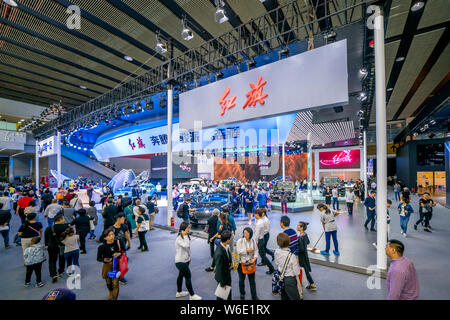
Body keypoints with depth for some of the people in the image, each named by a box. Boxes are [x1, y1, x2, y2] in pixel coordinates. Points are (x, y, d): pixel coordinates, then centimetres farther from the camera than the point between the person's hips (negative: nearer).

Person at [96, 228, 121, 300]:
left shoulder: (117, 242, -15)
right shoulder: (102, 247, -18)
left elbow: (122, 251, -1)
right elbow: (98, 258, -5)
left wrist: (119, 254, -23)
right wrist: (104, 260, -25)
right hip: (107, 266, 1)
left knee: (115, 283, -4)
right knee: (109, 282, 23)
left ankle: (115, 298, 14)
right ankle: (111, 293, 56)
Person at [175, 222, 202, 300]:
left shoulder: (187, 236, 1)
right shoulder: (179, 239, -25)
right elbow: (186, 245, -42)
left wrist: (189, 257, 17)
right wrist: (185, 235, -35)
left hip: (185, 260, 8)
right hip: (180, 261, -8)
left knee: (181, 275, 22)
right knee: (188, 276, -1)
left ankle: (179, 292, 40)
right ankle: (192, 295, 14)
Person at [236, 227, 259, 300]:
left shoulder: (253, 241, -7)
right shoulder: (240, 241, -16)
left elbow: (256, 251, -3)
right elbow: (238, 251, -17)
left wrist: (254, 258, -16)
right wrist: (247, 250, -21)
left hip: (251, 263, 2)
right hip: (241, 263, -1)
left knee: (252, 280, 12)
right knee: (242, 280, 17)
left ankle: (254, 296, 29)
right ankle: (242, 294, 40)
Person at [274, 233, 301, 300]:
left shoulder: (276, 252, -13)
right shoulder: (292, 256, -28)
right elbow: (297, 272, -17)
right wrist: (297, 263, -2)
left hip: (281, 278, 6)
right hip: (290, 280, -5)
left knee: (284, 297, 25)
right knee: (295, 298, 13)